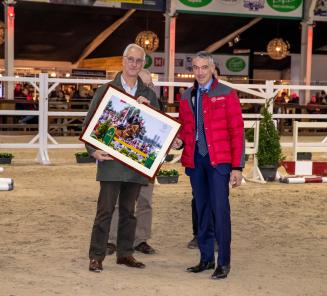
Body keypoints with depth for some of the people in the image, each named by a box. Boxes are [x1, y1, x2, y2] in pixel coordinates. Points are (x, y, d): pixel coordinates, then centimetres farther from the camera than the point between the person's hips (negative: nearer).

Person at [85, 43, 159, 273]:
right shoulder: (107, 90, 3)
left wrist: (146, 107, -7)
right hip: (111, 160, -3)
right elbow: (89, 122, 1)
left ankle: (125, 253, 20)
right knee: (105, 209, -4)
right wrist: (93, 150, -11)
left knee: (129, 210, 11)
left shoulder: (148, 94, 11)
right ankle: (96, 256, 2)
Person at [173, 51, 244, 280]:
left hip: (219, 160, -5)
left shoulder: (226, 94, -1)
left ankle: (224, 262, 0)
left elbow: (237, 132, -4)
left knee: (220, 210, -8)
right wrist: (179, 141, 0)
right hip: (195, 159, 5)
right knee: (202, 210, 9)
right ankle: (206, 259, 19)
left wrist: (237, 167, -9)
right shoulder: (187, 97, 13)